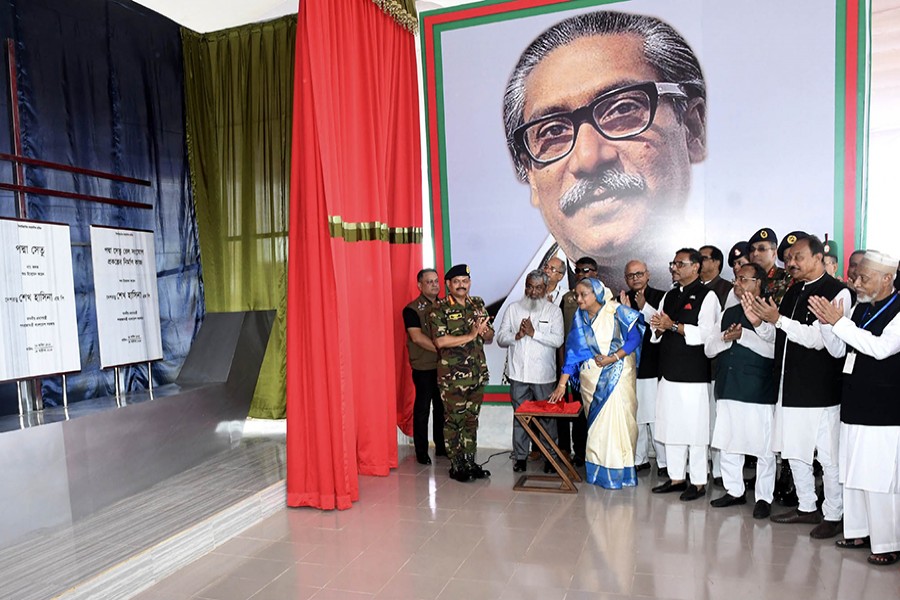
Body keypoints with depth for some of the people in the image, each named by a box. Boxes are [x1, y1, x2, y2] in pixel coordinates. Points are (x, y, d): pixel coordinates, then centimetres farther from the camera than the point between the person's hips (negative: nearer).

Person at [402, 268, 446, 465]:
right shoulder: (412, 309, -7)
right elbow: (417, 337, -17)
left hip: (444, 366, 5)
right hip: (424, 368, -5)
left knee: (442, 408, 13)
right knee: (422, 409, 4)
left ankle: (441, 447, 26)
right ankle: (421, 452, 14)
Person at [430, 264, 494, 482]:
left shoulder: (478, 305, 10)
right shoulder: (440, 309, -7)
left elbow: (490, 336, 13)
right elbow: (440, 341, -18)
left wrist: (483, 331, -10)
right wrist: (470, 336, -18)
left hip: (477, 373, 5)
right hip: (452, 376, -5)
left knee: (471, 420, 13)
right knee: (453, 421, 3)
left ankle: (470, 462, 24)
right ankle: (456, 466, 15)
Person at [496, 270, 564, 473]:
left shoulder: (554, 310, 2)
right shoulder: (514, 309, 9)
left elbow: (558, 340, -9)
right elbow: (501, 337, 6)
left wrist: (533, 333, -15)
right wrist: (516, 336, -12)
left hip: (544, 374, -2)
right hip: (518, 373, 2)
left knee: (547, 416, 5)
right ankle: (521, 456, 19)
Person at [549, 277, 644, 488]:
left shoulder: (616, 312, -8)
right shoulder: (580, 318, 2)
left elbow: (634, 338, -6)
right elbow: (572, 351, 1)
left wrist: (613, 357, -16)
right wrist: (562, 384, -4)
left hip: (616, 374, -3)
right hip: (590, 377, 3)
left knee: (615, 418, -8)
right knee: (595, 421, 6)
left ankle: (617, 470, 5)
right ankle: (597, 469, 16)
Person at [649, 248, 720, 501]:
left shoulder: (707, 296, -5)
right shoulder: (669, 296, 17)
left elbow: (706, 333, -17)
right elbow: (658, 334, 19)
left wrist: (673, 325, -15)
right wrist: (659, 328, -3)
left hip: (694, 375, -7)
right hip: (669, 372, 7)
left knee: (695, 429, -1)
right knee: (670, 427, 11)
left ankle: (698, 482, 12)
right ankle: (676, 477, 23)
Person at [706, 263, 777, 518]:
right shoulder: (728, 313, 15)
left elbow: (773, 349, -18)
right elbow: (709, 349, 11)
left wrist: (742, 334, -19)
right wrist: (725, 338, -8)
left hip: (758, 391, -6)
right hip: (727, 389, 7)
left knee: (763, 448, 2)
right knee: (726, 444, 12)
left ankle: (764, 497, 16)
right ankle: (734, 491, 26)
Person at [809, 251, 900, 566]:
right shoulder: (861, 308, 11)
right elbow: (839, 350, 13)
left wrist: (838, 322, -22)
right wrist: (827, 323, -4)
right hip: (854, 405, 7)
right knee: (852, 472, 14)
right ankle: (859, 531, 26)